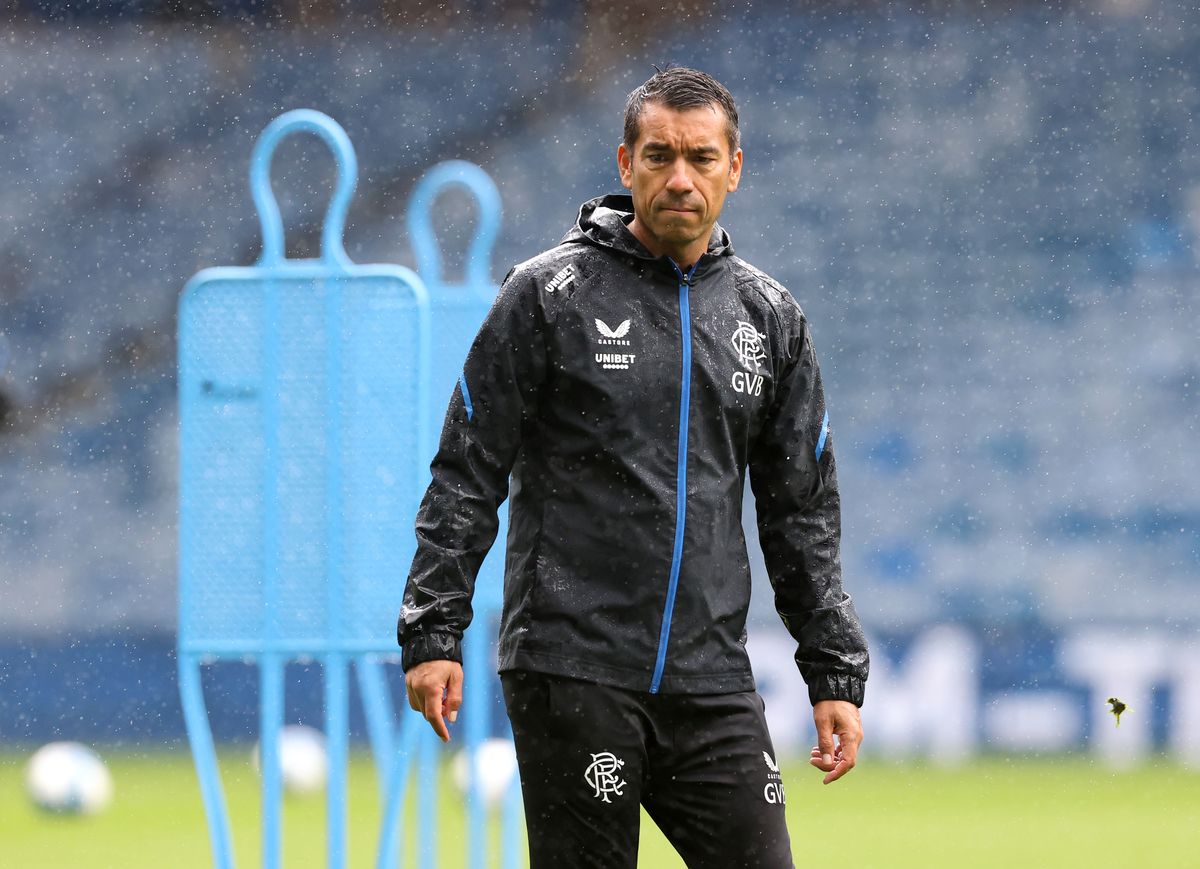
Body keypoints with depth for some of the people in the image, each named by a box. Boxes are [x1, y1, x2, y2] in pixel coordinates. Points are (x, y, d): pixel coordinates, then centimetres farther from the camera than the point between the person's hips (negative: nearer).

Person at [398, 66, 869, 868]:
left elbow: (804, 511, 16)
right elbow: (466, 475, 0)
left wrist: (837, 673, 11)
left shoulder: (770, 318, 11)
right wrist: (433, 634, -7)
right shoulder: (549, 294, 0)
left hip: (712, 681, 4)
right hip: (570, 672, -4)